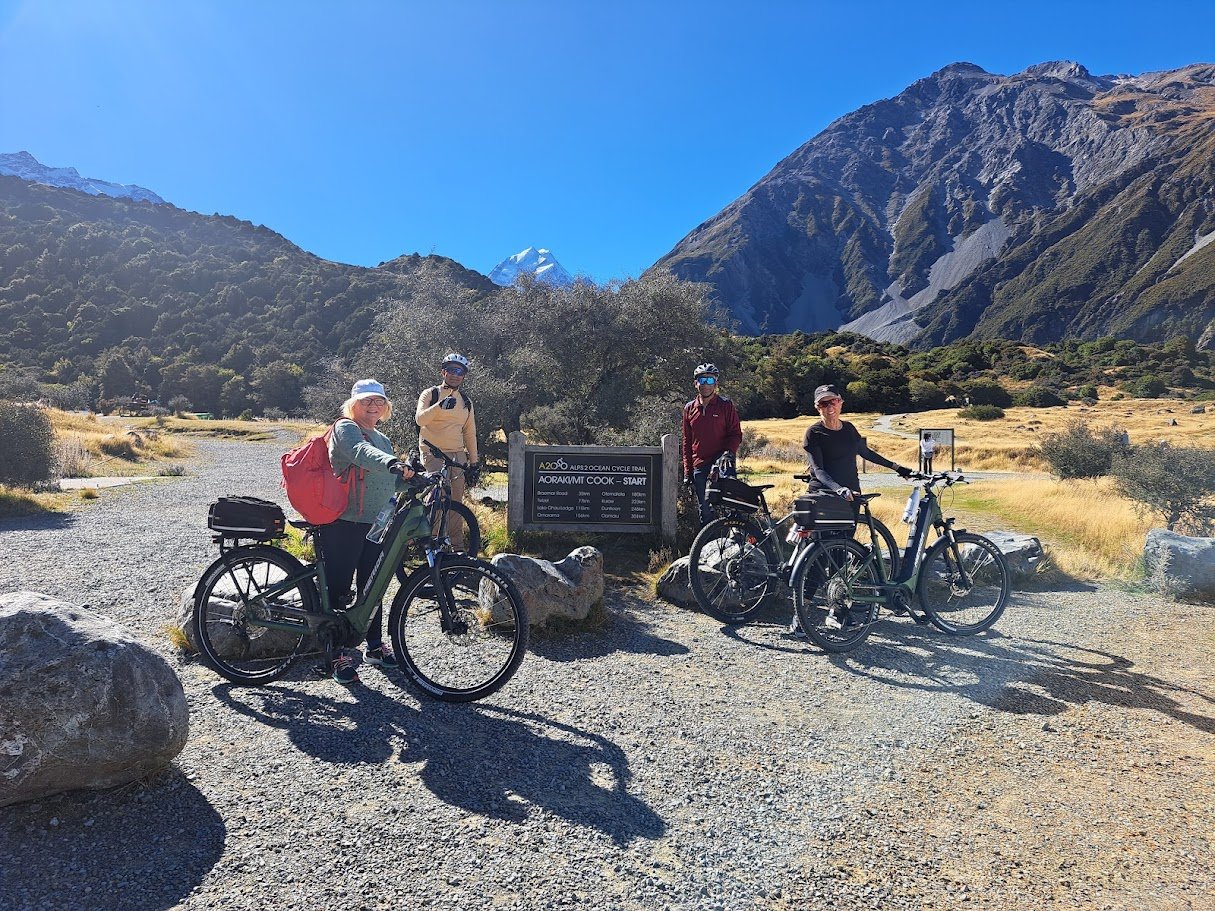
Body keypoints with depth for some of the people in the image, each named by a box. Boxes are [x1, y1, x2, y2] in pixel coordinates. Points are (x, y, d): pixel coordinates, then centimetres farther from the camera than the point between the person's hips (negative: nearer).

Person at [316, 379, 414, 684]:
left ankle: (375, 645, 28)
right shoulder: (345, 428, -5)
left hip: (376, 524, 8)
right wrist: (392, 463, -46)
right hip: (344, 523, -7)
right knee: (339, 588, -1)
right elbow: (361, 452, -29)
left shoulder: (383, 440, 20)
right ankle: (339, 654, 7)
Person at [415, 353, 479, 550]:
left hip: (457, 455, 4)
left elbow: (470, 432, 20)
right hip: (433, 453, -4)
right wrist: (440, 406, -32)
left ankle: (457, 545, 8)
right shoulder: (430, 394, 2)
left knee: (456, 500, 3)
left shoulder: (466, 401, 16)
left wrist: (474, 460, 16)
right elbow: (420, 419, -16)